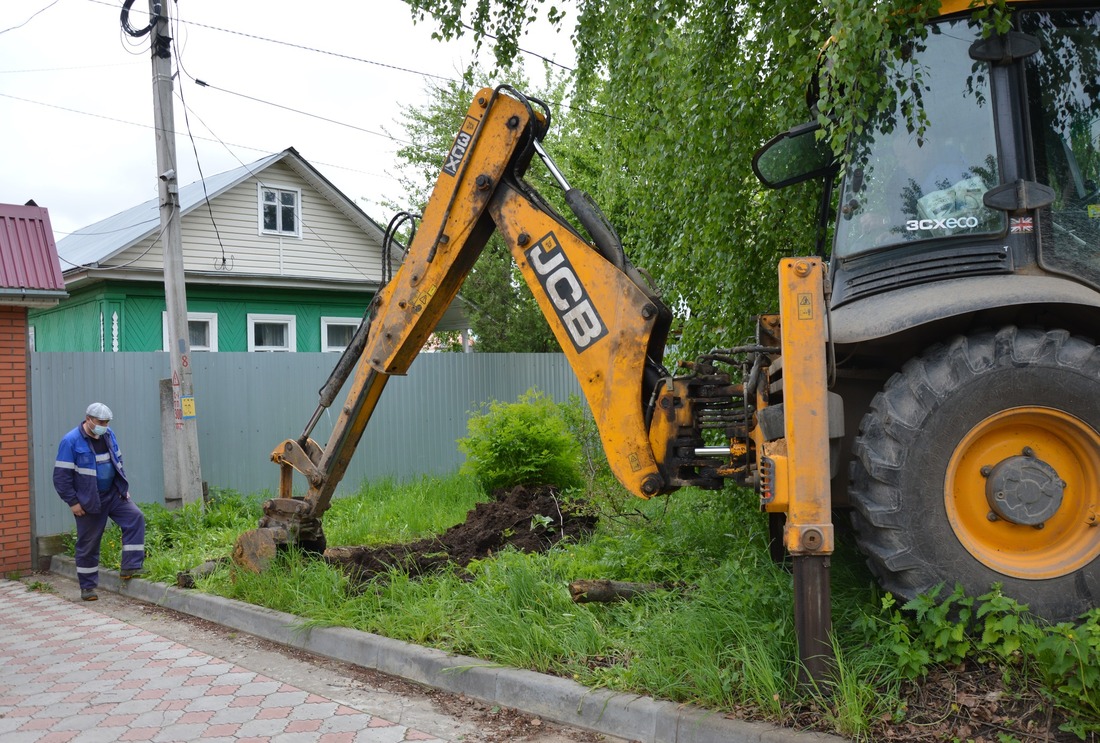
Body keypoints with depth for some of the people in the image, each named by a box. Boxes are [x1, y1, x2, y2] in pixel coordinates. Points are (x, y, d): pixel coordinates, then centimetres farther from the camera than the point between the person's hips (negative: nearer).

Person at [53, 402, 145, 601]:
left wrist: (124, 487, 10)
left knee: (135, 517, -15)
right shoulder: (71, 441, -13)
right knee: (88, 544, 3)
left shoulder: (109, 435, 5)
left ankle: (130, 567, -11)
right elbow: (61, 476, -12)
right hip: (89, 502, -5)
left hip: (114, 495, 5)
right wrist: (72, 502, -13)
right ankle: (87, 587, 18)